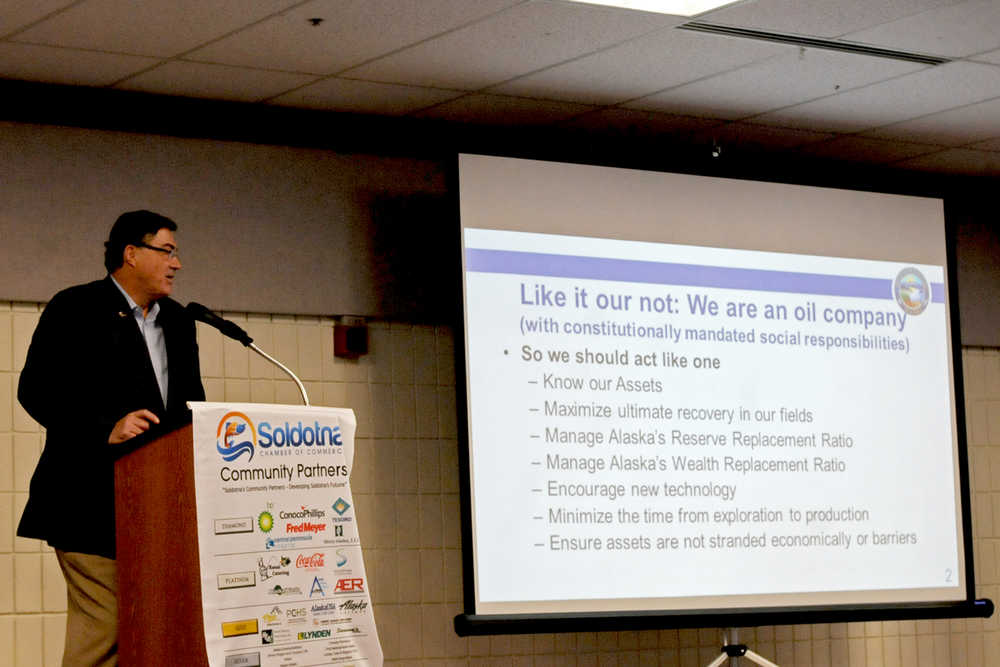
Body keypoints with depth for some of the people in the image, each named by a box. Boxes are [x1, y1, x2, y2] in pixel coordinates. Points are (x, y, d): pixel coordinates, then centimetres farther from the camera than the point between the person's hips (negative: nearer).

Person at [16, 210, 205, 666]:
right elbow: (36, 389, -9)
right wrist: (105, 429, -21)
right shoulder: (75, 309, -1)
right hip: (95, 503, -7)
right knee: (102, 630, -11)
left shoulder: (177, 321, 21)